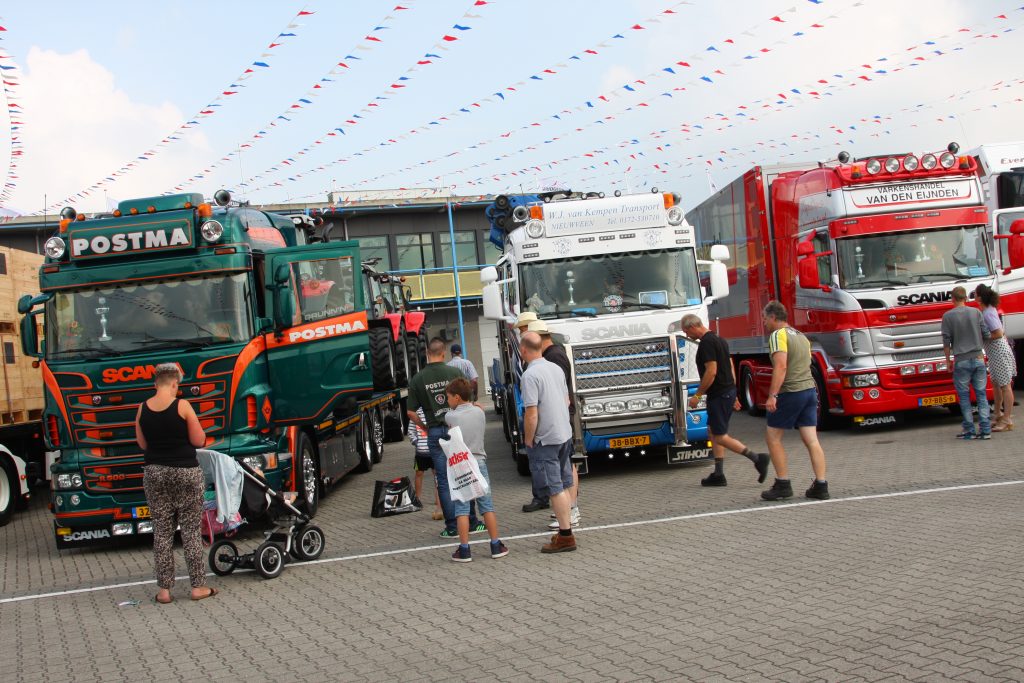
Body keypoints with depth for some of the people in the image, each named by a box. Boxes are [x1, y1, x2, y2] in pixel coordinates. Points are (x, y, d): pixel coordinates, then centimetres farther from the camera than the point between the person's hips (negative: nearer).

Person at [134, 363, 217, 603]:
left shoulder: (143, 409, 1)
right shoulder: (182, 406, -12)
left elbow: (143, 444, 10)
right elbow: (199, 441, -8)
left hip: (154, 473, 4)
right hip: (185, 473, -4)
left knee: (162, 531, 8)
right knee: (191, 530, 5)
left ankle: (164, 590, 9)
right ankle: (198, 586, 8)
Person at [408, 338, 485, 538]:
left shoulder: (417, 379, -1)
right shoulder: (454, 372, -5)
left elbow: (410, 412, 0)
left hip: (435, 432, 1)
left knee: (444, 481, 5)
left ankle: (452, 527, 5)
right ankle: (471, 523, 11)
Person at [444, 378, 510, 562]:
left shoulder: (451, 416, -7)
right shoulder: (480, 412, 3)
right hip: (479, 462, 3)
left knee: (462, 509, 0)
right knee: (487, 506, 8)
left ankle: (464, 550, -2)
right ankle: (496, 546, 10)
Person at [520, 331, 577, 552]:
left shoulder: (530, 375, -19)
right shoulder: (556, 368, 7)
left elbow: (531, 413, -21)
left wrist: (528, 441, -10)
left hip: (545, 439, -8)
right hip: (565, 433, 8)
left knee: (554, 488, -4)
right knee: (565, 484, 15)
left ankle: (565, 536, -3)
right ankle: (566, 527, 23)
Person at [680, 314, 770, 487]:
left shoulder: (706, 343, -16)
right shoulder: (719, 340, 15)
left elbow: (711, 371, -23)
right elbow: (731, 368, 18)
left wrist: (697, 395, -16)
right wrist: (733, 395, 22)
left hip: (719, 395, -10)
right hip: (728, 391, 10)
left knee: (720, 436, -6)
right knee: (714, 432, 13)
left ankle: (757, 458, -10)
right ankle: (718, 475, 13)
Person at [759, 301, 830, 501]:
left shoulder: (778, 335, -8)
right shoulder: (801, 337, 19)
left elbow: (781, 366, -20)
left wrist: (772, 395, -24)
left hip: (791, 392, -8)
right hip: (810, 389, 8)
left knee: (772, 436, 3)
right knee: (811, 439, 5)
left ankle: (783, 485, 1)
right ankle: (821, 486, 0)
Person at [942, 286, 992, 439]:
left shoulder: (948, 316, -5)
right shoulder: (976, 312, 1)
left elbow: (946, 341, -6)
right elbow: (986, 335, 3)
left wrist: (948, 360, 6)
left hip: (961, 360, -2)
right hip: (978, 358, 2)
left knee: (964, 396, 6)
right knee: (981, 395, 7)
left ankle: (969, 430, 6)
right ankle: (985, 430, 4)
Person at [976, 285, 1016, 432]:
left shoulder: (988, 313, -21)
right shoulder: (989, 309, 7)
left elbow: (998, 334, -24)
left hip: (999, 351, -10)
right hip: (994, 353, 10)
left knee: (1005, 385, -5)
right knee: (996, 384, 19)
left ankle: (1007, 421, -2)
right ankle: (997, 415, 30)